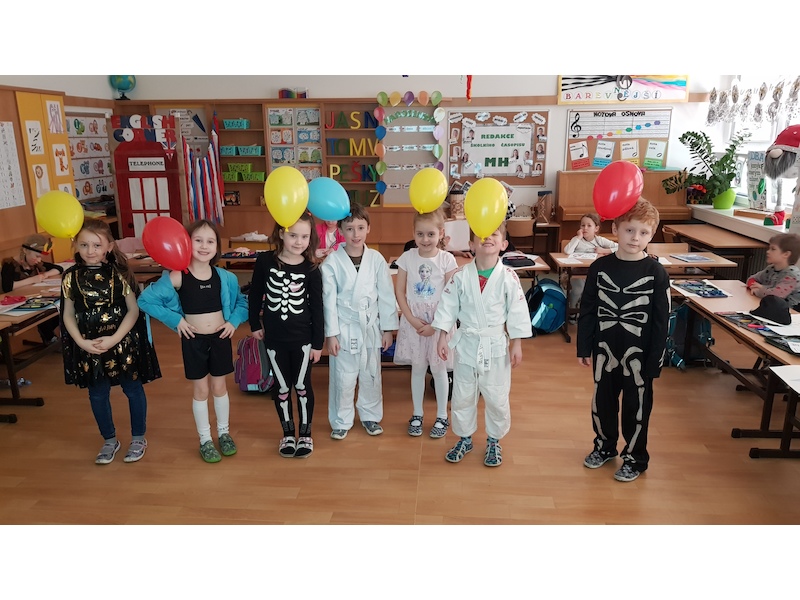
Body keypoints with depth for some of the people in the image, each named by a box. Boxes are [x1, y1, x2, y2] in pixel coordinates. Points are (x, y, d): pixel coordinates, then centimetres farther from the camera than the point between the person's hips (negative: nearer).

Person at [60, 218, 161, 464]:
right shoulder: (71, 277, -2)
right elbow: (68, 315, 2)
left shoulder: (119, 274, -8)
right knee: (97, 394, 14)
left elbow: (134, 310, -8)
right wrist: (82, 342, -11)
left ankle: (138, 438, 28)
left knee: (133, 389, 10)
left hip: (123, 343, -2)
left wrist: (114, 338, -16)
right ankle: (109, 440, 33)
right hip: (88, 347, 3)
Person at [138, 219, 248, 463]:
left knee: (219, 387, 15)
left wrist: (234, 321, -6)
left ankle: (224, 433, 33)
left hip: (220, 337, 2)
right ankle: (205, 440, 25)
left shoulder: (224, 276, -6)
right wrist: (176, 319, -14)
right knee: (200, 390, 10)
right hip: (194, 340, -2)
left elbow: (242, 302, 9)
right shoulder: (177, 277, -14)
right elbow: (145, 300, -13)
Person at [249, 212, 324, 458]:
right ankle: (288, 433, 30)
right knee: (281, 387, 13)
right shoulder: (265, 261, -8)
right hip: (274, 338, 1)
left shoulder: (311, 268, -9)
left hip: (302, 338, -1)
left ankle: (305, 433, 28)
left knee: (302, 386, 10)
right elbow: (255, 295, 4)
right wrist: (255, 325, 7)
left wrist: (318, 342, -4)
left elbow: (317, 307, -5)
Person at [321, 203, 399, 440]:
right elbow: (329, 300, -6)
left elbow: (386, 296, 0)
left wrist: (388, 328, 1)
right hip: (344, 328, -2)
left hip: (370, 326, 2)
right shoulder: (332, 262, -8)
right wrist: (331, 333, -7)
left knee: (371, 375, 15)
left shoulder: (376, 259, -4)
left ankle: (370, 416, 34)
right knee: (343, 377, 6)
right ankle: (341, 421, 25)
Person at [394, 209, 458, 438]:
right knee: (417, 369, 13)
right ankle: (417, 414, 28)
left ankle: (442, 416, 25)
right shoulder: (407, 258, -5)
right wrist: (412, 319, -10)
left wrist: (435, 324, -13)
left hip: (440, 322, -1)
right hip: (413, 322, 2)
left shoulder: (447, 259, -9)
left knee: (438, 370, 9)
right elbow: (400, 292, -2)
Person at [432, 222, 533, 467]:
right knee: (462, 396, 13)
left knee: (497, 398, 10)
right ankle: (464, 438, 34)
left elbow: (517, 312, -5)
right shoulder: (461, 276, -7)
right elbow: (448, 306, -2)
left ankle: (494, 441, 33)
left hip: (496, 346, -1)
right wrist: (442, 337, -3)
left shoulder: (508, 277, -10)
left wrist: (517, 344, -5)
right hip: (466, 344, 1)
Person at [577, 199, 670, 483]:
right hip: (605, 350, 3)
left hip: (639, 353, -2)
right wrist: (584, 348, 1)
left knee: (636, 406, 12)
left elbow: (661, 321, -7)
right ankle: (604, 446, 40)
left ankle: (635, 457, 31)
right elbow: (587, 310, 1)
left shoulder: (656, 273, -10)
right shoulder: (600, 267, -4)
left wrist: (655, 361, -8)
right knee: (602, 401, 17)